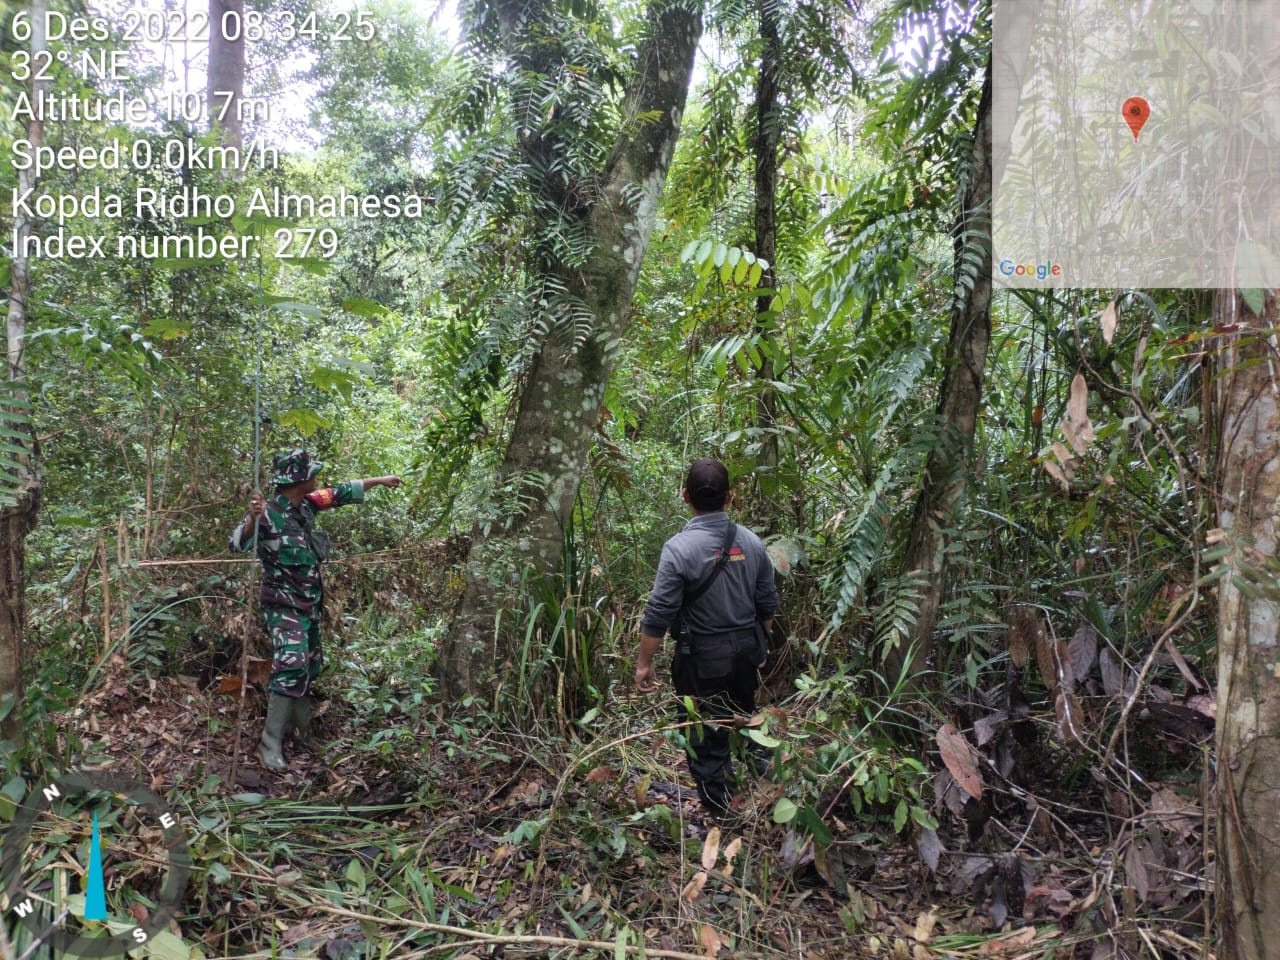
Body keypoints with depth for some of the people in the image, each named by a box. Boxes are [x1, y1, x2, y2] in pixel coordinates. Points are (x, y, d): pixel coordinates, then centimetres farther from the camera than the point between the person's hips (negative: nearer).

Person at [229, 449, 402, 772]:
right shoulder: (268, 514, -19)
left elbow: (340, 493, 16)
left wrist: (379, 480, 23)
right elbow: (238, 543, -30)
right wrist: (253, 518, -49)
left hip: (310, 603, 8)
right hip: (284, 606, -8)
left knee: (308, 668, 16)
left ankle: (300, 729, 31)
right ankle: (271, 744, -11)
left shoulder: (307, 505, 2)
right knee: (291, 669, -19)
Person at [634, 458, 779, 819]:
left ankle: (719, 806, 23)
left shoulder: (679, 548, -21)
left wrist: (644, 663, -8)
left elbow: (658, 615, -19)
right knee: (746, 718, 24)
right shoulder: (751, 542, -5)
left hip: (705, 659, -5)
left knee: (707, 733, 11)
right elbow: (767, 605, 3)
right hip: (747, 652, 5)